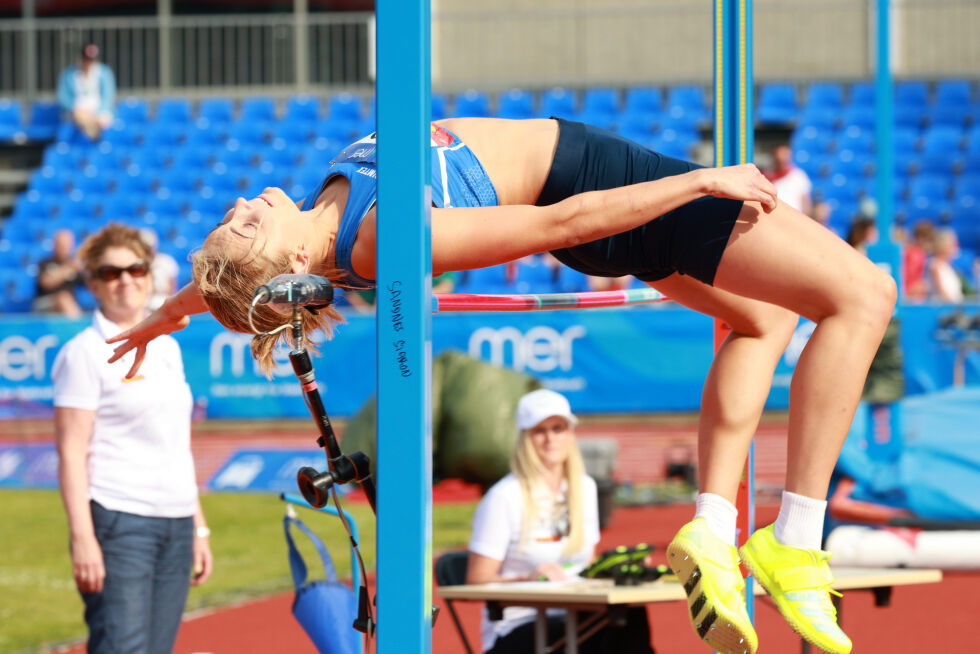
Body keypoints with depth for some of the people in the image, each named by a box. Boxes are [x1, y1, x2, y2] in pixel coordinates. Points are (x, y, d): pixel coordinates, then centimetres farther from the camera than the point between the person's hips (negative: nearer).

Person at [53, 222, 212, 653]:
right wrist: (82, 538, -18)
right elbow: (71, 452, -10)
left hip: (176, 525, 7)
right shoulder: (86, 352, -4)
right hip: (118, 522, -7)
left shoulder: (167, 348, 16)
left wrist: (198, 527, 18)